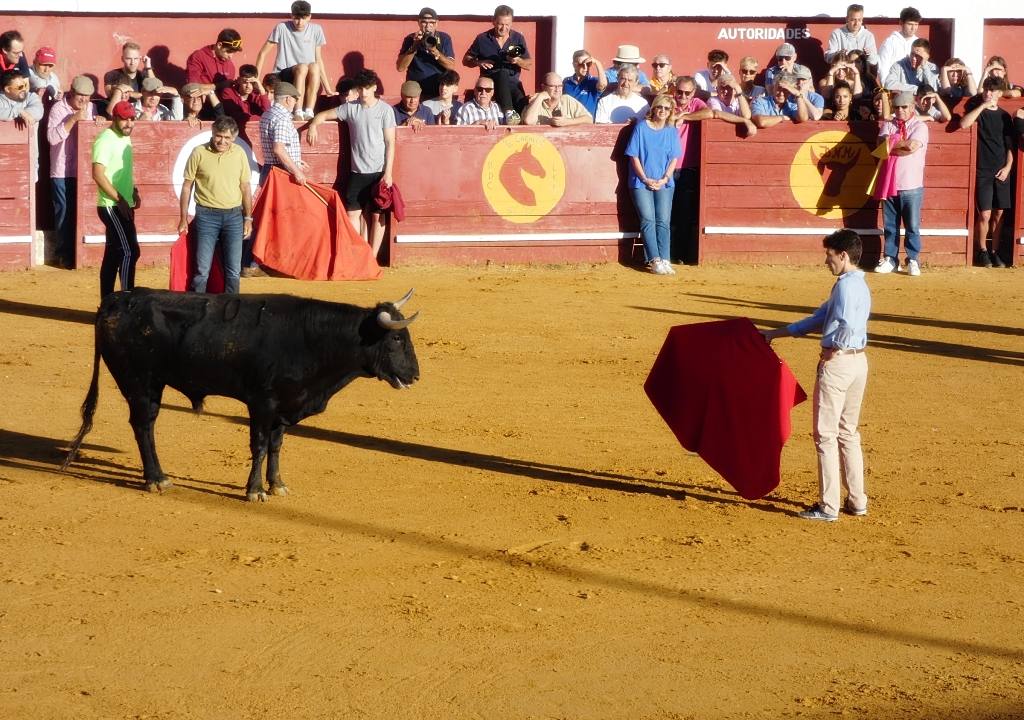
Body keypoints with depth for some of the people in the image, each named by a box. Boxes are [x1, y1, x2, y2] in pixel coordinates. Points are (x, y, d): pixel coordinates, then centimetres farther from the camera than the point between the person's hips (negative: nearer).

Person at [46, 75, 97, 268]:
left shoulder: (91, 108, 9)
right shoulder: (58, 108, -9)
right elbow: (52, 137, -20)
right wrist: (73, 119, -25)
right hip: (62, 172, -4)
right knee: (64, 212, -1)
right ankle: (65, 253, 8)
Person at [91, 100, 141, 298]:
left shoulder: (125, 138, 14)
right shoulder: (105, 140, -15)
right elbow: (98, 174, -22)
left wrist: (134, 191, 8)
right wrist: (120, 199, -22)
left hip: (123, 206, 9)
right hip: (111, 206, -9)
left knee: (113, 255, 11)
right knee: (129, 251, -14)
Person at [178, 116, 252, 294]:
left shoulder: (239, 153, 1)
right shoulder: (199, 153, -6)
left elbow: (245, 187, 10)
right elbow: (187, 187, 2)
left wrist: (248, 218, 9)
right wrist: (183, 218, 1)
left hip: (233, 215, 2)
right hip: (207, 215, -2)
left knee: (233, 271, 7)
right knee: (202, 269, 0)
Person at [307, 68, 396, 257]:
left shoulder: (385, 110, -4)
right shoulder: (350, 108, 4)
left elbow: (390, 143, -5)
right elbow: (324, 115, 9)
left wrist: (388, 173, -11)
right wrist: (313, 125, -15)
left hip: (378, 172, -3)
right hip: (357, 171, 3)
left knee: (377, 215, 2)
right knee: (353, 213, 0)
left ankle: (372, 258, 8)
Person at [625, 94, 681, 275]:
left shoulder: (672, 131, 8)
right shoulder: (641, 128, 0)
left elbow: (674, 159, 7)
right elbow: (634, 156, -1)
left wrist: (664, 179, -8)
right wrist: (646, 179, -9)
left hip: (664, 184, 2)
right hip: (641, 183, -2)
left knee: (663, 222, -5)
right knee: (648, 221, -10)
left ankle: (664, 260, -9)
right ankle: (655, 260, -15)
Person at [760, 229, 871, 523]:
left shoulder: (846, 285, -16)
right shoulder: (859, 285, 16)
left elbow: (848, 325, -33)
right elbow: (819, 319, 22)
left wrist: (832, 352, -16)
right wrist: (776, 333, 23)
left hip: (837, 363, -10)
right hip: (859, 362, 10)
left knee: (826, 434, -2)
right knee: (848, 433, 17)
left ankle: (828, 506, -1)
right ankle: (857, 500, 19)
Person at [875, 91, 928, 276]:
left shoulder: (920, 126, -1)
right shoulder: (888, 125, 11)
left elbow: (912, 147, -17)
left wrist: (893, 144, -8)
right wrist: (904, 142, -12)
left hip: (911, 186, -4)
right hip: (889, 184, 4)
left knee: (912, 226, -1)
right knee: (889, 225, 8)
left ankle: (913, 260, 6)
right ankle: (890, 259, 16)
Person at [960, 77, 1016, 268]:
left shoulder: (1004, 116, 11)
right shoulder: (977, 110, 3)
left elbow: (1010, 145, 12)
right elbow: (963, 124, -19)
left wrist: (1008, 167, -2)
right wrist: (983, 105, -16)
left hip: (1001, 172, 3)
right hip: (983, 171, -3)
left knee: (998, 214, 5)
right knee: (985, 214, -8)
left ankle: (995, 252, 15)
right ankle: (982, 251, 7)